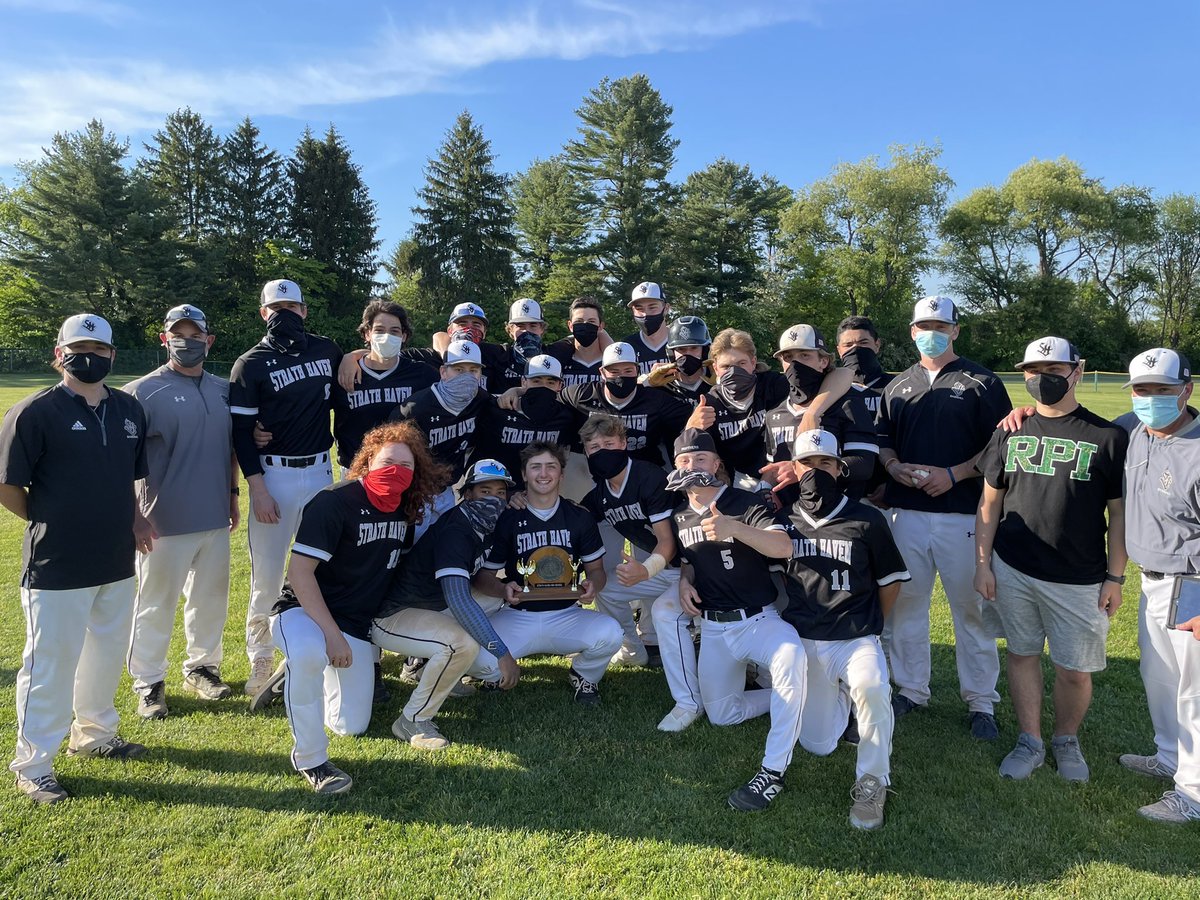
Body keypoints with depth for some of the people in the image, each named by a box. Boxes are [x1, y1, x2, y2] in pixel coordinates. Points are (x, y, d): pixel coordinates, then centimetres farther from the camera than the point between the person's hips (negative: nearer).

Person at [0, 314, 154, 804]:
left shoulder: (129, 409, 5)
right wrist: (51, 524, 0)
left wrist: (129, 518, 6)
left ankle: (94, 732, 40)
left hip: (117, 562, 6)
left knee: (107, 654, 20)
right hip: (56, 568, -6)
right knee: (49, 664, 5)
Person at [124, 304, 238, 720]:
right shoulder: (143, 391, -8)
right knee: (156, 604, 7)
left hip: (215, 517, 5)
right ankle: (148, 682, 22)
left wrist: (232, 493, 18)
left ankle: (201, 667, 33)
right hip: (165, 521, -5)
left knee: (211, 599, 16)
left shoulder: (223, 390, 8)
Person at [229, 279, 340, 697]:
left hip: (321, 471, 3)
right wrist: (257, 489, -13)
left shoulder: (327, 351, 7)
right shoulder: (250, 364, -4)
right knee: (267, 573, 2)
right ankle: (260, 658, 19)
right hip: (274, 475, -3)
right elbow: (241, 432, -6)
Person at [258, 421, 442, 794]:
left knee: (352, 725, 6)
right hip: (303, 611, -6)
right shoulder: (334, 502, -20)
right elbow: (299, 571, -24)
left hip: (356, 624, 6)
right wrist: (331, 633, -28)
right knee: (309, 653, -42)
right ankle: (310, 760, -21)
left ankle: (299, 674, 31)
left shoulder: (404, 509, 1)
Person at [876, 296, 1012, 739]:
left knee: (971, 607, 2)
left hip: (963, 513, -3)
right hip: (906, 512, 4)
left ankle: (980, 702, 16)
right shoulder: (897, 386, 15)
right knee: (905, 602, 9)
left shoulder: (982, 383, 3)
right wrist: (894, 467, -4)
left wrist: (953, 474, -14)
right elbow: (881, 439, 17)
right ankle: (911, 689, 24)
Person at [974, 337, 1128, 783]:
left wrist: (1115, 577, -2)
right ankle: (1030, 742, 29)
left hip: (1079, 579, -2)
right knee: (1022, 654, 12)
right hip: (1012, 571, 2)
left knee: (1074, 670, 6)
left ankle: (1067, 740, 32)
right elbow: (990, 502, 7)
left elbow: (1119, 512, 0)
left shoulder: (1107, 437, -3)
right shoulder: (1010, 432, 4)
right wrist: (983, 562, 2)